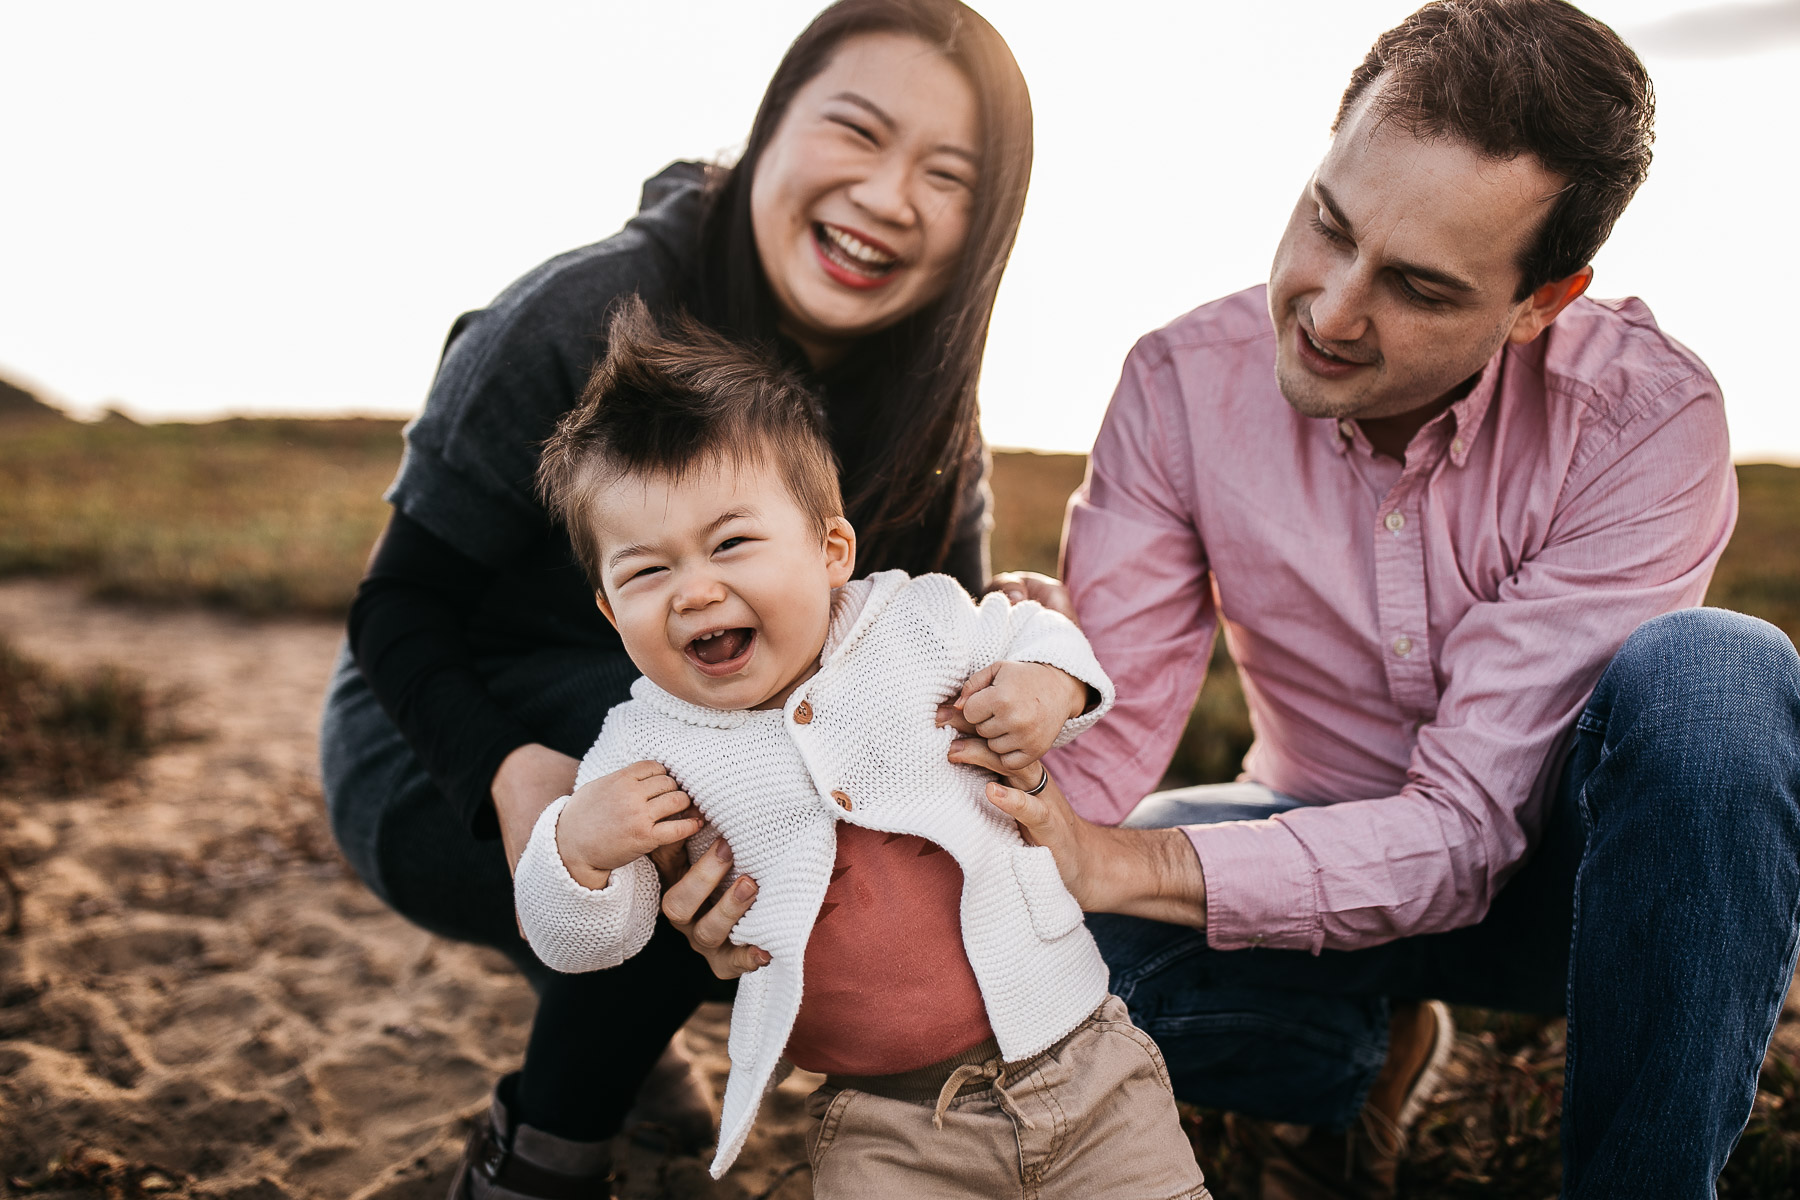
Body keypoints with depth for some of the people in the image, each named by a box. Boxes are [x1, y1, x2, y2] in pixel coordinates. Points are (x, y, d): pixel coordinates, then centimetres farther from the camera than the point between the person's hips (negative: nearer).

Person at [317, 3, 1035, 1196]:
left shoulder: (928, 410, -9)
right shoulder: (583, 317, -25)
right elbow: (398, 609, -19)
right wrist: (511, 770, -39)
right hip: (439, 760, -5)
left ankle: (620, 1014, 12)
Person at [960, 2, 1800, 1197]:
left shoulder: (1645, 418, -24)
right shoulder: (1186, 383, -16)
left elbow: (1465, 827, -29)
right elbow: (1102, 731, -20)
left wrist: (1116, 862, -42)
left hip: (1560, 868, -1)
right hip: (1326, 849, 2)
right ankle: (1364, 1060, 6)